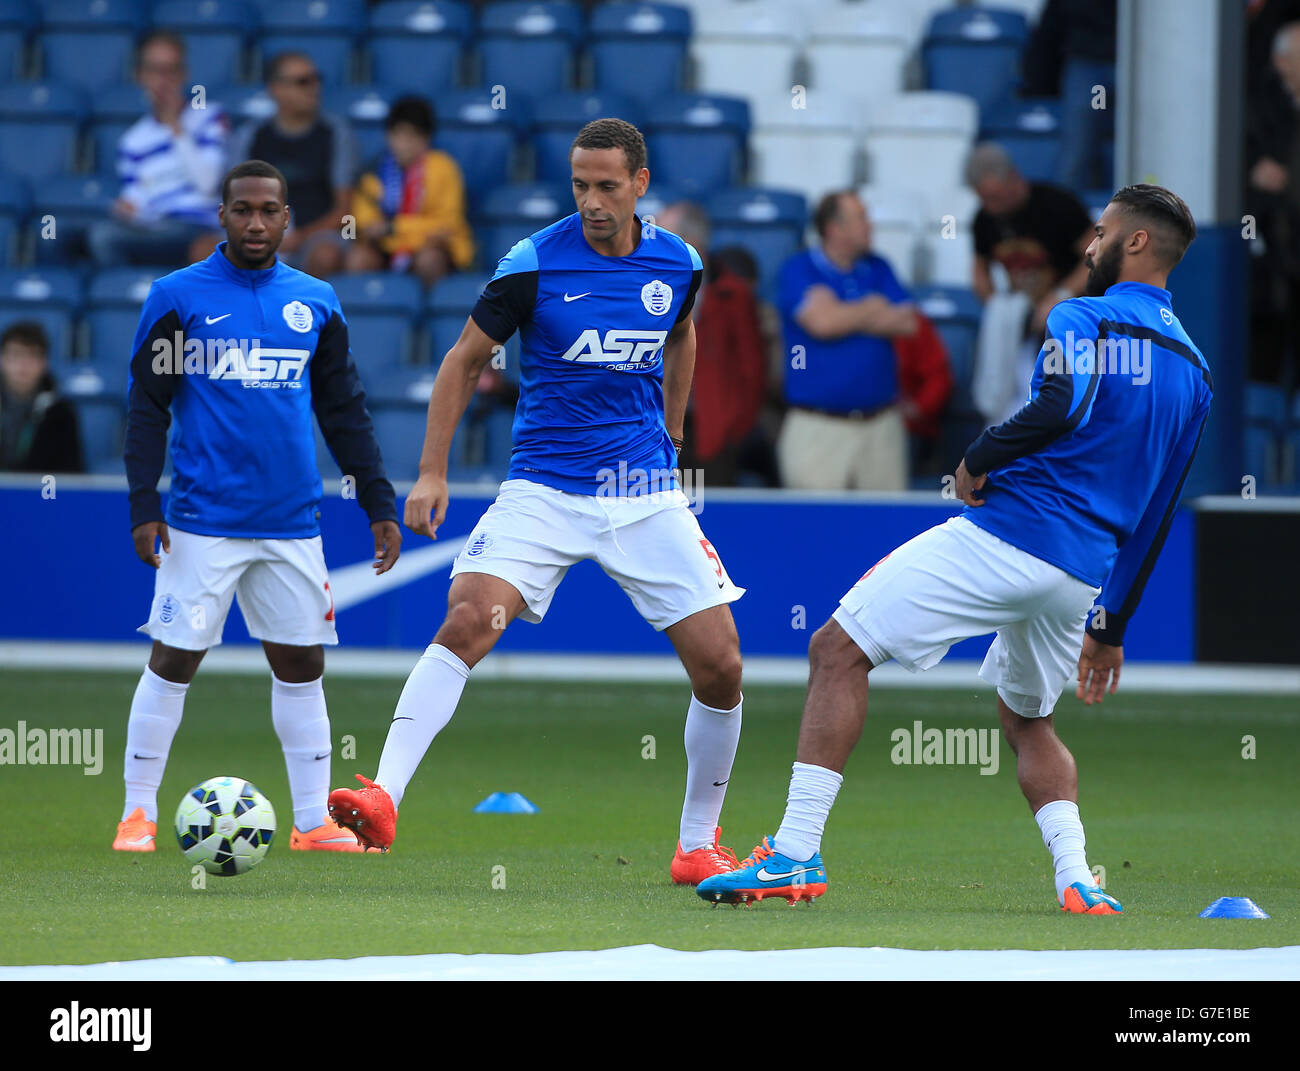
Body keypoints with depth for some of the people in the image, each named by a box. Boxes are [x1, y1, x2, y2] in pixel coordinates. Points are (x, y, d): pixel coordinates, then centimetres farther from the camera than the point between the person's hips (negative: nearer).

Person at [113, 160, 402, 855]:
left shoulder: (315, 303, 10)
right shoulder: (178, 297, 0)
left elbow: (344, 409, 16)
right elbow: (147, 405, 0)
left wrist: (379, 504, 11)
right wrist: (143, 507, -7)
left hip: (292, 523, 3)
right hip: (202, 522, -3)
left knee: (301, 666, 4)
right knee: (173, 660, -3)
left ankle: (312, 822, 10)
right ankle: (138, 812, 6)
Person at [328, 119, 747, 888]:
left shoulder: (677, 264, 1)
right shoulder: (534, 264, -9)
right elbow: (466, 359, 2)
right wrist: (433, 470, -3)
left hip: (647, 492, 3)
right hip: (544, 490, -3)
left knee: (721, 666, -3)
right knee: (467, 623, -26)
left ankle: (699, 846, 15)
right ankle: (384, 797, -32)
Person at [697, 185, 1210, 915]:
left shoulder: (1083, 320, -4)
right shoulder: (1194, 371, 18)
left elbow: (1062, 408, -26)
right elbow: (1154, 518, 22)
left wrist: (979, 457, -9)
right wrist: (1112, 627, 27)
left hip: (1004, 535, -7)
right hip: (1082, 575, 7)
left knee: (840, 650, -1)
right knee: (1028, 722, 28)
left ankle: (796, 854, -11)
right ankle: (1077, 878, 5)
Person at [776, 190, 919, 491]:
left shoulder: (878, 269, 12)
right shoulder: (798, 271, -2)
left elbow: (908, 324, 2)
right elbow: (821, 321, -18)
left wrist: (849, 319, -8)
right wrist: (871, 311, -2)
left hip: (881, 421, 4)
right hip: (818, 429, -4)